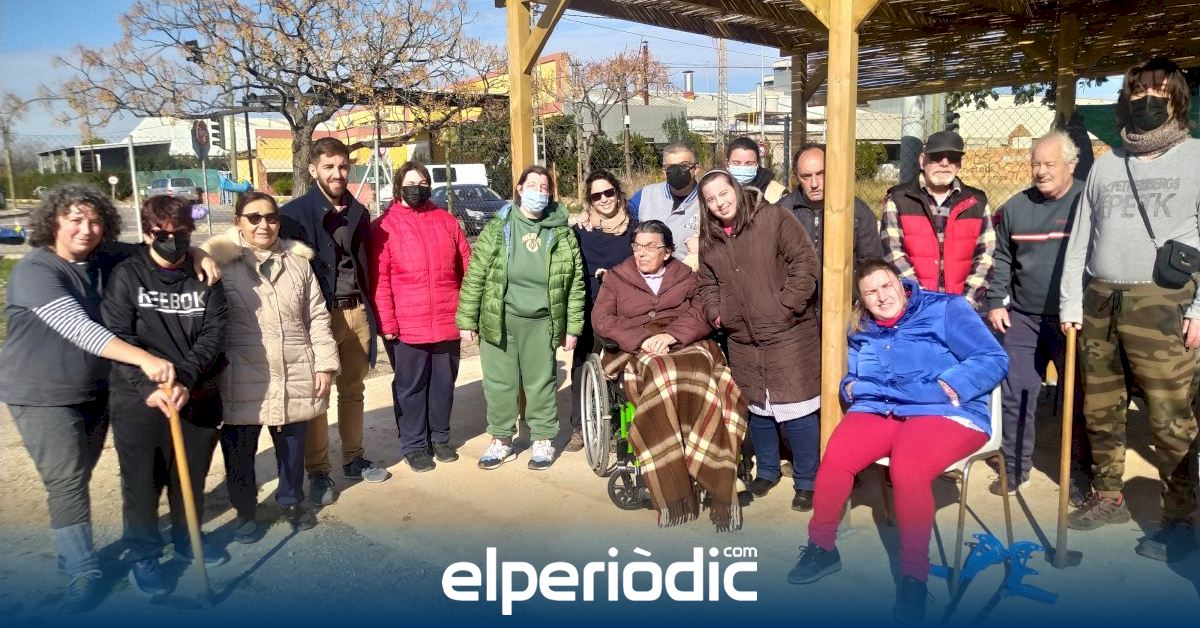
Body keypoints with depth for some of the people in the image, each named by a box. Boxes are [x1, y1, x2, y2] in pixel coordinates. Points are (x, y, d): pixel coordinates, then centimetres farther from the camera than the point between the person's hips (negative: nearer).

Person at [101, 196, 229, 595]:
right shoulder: (126, 276, -5)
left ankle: (187, 540, 39)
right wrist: (149, 388, -21)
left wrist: (185, 380, -20)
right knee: (142, 482, 8)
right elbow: (118, 340, -11)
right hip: (137, 400, -2)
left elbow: (213, 336, -6)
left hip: (197, 397, 3)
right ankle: (143, 556, 27)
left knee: (192, 476, 17)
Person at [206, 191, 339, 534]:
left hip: (295, 376, 3)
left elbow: (317, 316, 8)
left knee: (292, 447, 16)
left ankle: (291, 500, 39)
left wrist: (324, 364, 2)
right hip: (243, 379, -2)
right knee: (240, 450, 11)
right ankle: (244, 510, 32)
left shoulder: (298, 261, 7)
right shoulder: (219, 262, -4)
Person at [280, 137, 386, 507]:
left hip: (356, 312, 5)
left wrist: (370, 311, 10)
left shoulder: (359, 213, 10)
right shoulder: (295, 213, -7)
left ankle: (353, 459, 29)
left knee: (353, 390, 15)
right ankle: (317, 472, 14)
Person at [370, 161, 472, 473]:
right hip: (406, 326, -3)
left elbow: (467, 267, 11)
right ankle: (413, 445, 22)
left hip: (448, 323, 4)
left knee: (444, 383, 14)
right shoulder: (384, 226, -2)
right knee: (410, 386, 8)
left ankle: (440, 437, 31)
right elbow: (379, 281, -7)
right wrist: (387, 323, -12)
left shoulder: (446, 221, 9)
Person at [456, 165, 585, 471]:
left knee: (541, 383, 10)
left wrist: (572, 327, 0)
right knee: (500, 384, 9)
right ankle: (501, 440, 26)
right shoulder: (497, 228, 0)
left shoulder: (562, 233, 2)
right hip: (499, 321, 0)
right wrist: (467, 320, -4)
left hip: (541, 323, 0)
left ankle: (543, 440, 26)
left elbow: (575, 283, 3)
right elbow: (475, 277, -1)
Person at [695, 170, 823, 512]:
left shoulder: (774, 218, -7)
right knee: (758, 408, 16)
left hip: (788, 334, -5)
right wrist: (716, 313, 2)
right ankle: (767, 470, 35)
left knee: (797, 409, -2)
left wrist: (787, 306, -15)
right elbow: (708, 285, 19)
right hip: (743, 340, 5)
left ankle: (806, 481, 14)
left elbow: (805, 262, -11)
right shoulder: (709, 239, 10)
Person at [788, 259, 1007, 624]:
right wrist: (850, 386, 7)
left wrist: (956, 384, -20)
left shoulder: (944, 310, 2)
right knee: (834, 459, -24)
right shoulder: (861, 330, 16)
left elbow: (994, 358, -4)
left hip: (942, 412, -4)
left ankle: (914, 576, -21)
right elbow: (851, 374, 31)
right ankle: (822, 547, -3)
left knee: (907, 471, -34)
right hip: (876, 410, 4)